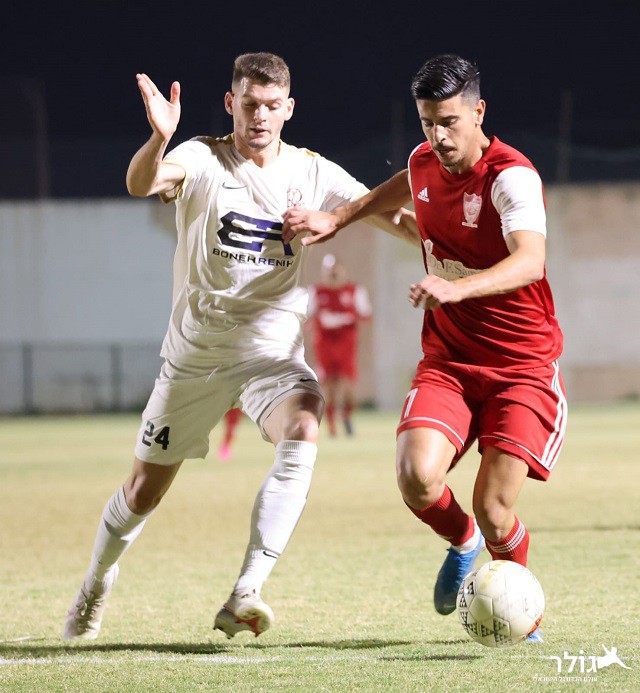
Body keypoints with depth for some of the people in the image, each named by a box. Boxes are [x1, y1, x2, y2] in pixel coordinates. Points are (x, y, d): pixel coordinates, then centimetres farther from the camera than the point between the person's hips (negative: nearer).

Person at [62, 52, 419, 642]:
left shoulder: (312, 174, -1)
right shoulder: (202, 160, -10)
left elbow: (388, 216, 0)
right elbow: (141, 183, -31)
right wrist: (159, 140, -53)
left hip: (273, 354, 1)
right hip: (195, 355, -1)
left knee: (302, 433, -31)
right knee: (144, 491, 8)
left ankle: (244, 597, -32)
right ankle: (98, 582, 41)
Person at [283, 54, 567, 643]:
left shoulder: (511, 177, -20)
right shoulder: (424, 164, 2)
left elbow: (529, 262, -39)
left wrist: (456, 288, -54)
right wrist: (338, 219, 23)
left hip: (522, 367, -4)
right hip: (448, 361, 4)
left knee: (493, 509, -14)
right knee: (418, 477, -22)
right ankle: (462, 543, 14)